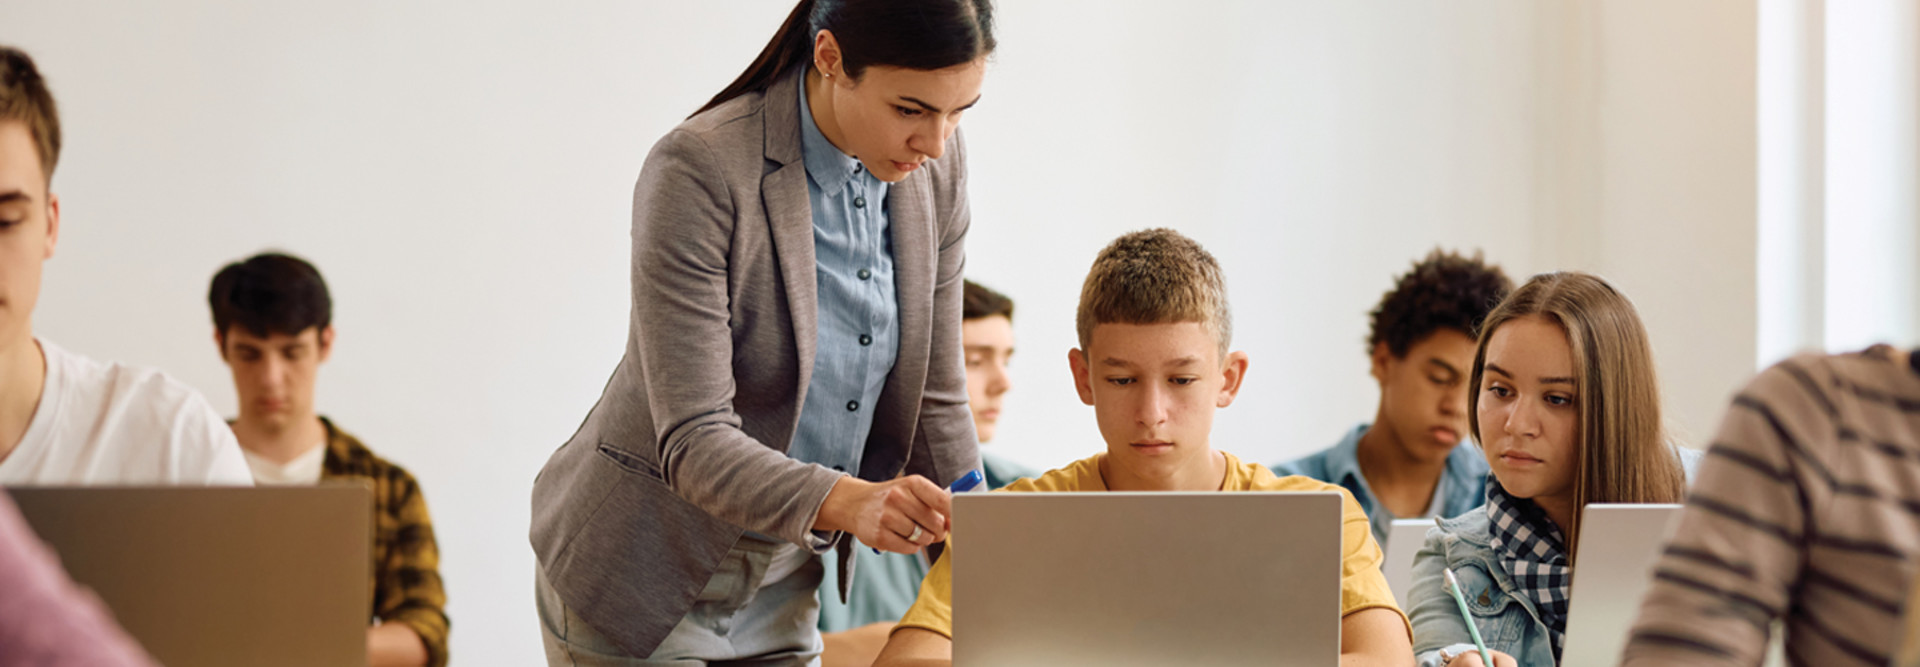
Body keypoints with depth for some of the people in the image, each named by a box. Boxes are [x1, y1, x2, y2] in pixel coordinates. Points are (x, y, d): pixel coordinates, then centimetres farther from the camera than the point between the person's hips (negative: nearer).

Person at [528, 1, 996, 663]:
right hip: (644, 586, -6)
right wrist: (848, 503, -45)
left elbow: (934, 400, 4)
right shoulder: (698, 170, -25)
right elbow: (692, 443, -29)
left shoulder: (935, 163, -6)